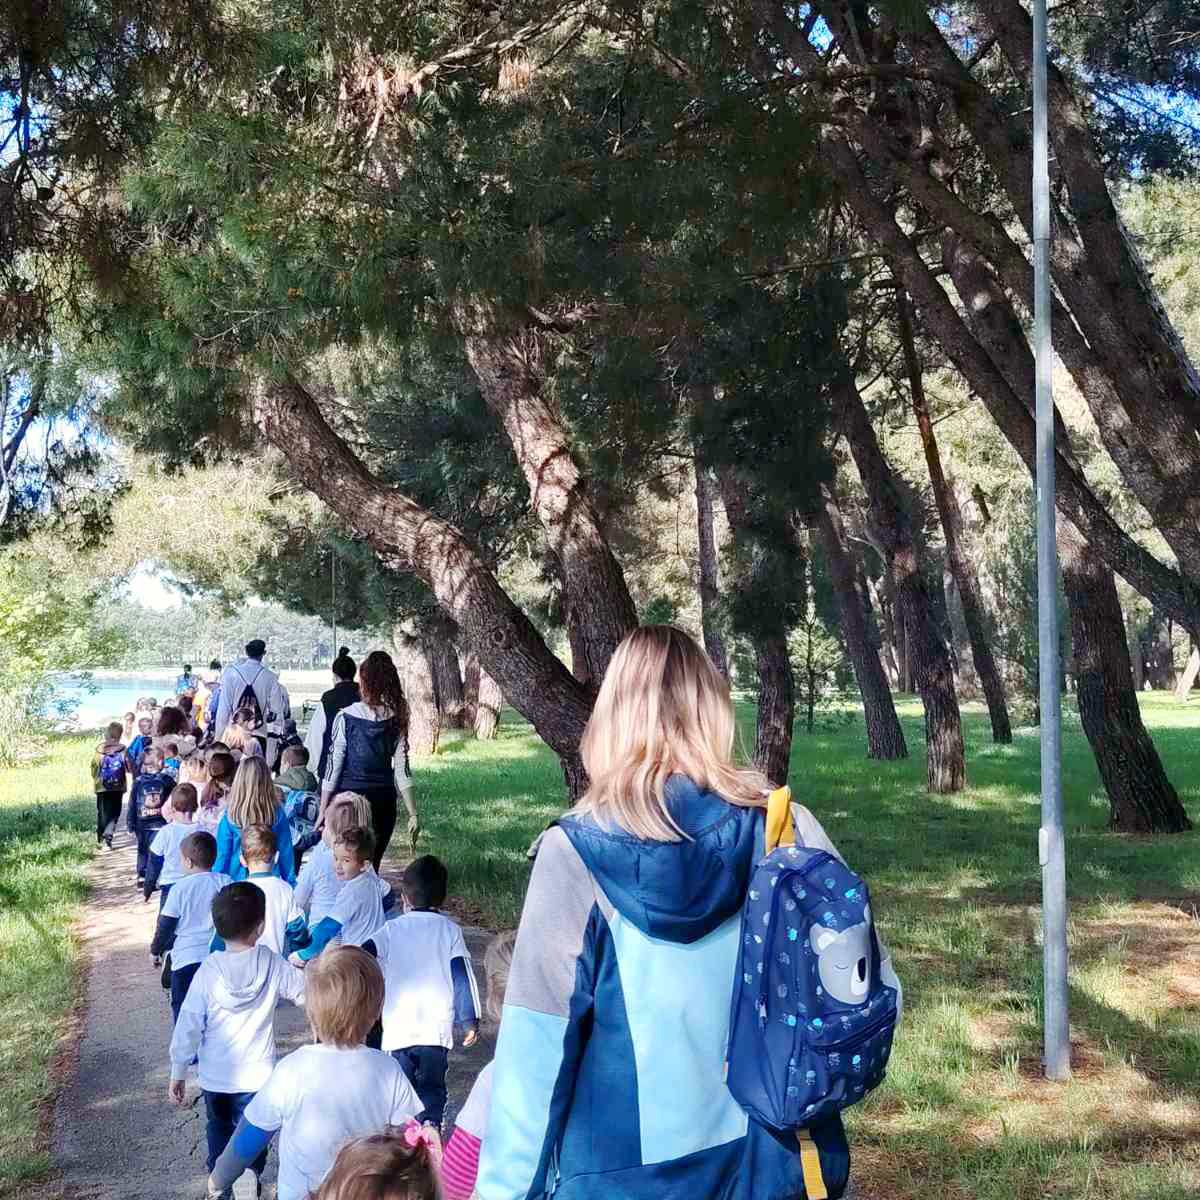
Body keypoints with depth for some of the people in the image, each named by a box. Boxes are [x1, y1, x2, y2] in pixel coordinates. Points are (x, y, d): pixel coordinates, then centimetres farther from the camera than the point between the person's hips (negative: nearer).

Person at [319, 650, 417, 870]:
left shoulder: (345, 718, -9)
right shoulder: (396, 720, 0)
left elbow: (333, 767, -7)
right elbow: (402, 771, -1)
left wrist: (323, 811, -1)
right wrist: (413, 814, 3)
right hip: (384, 802, 3)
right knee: (372, 866, 11)